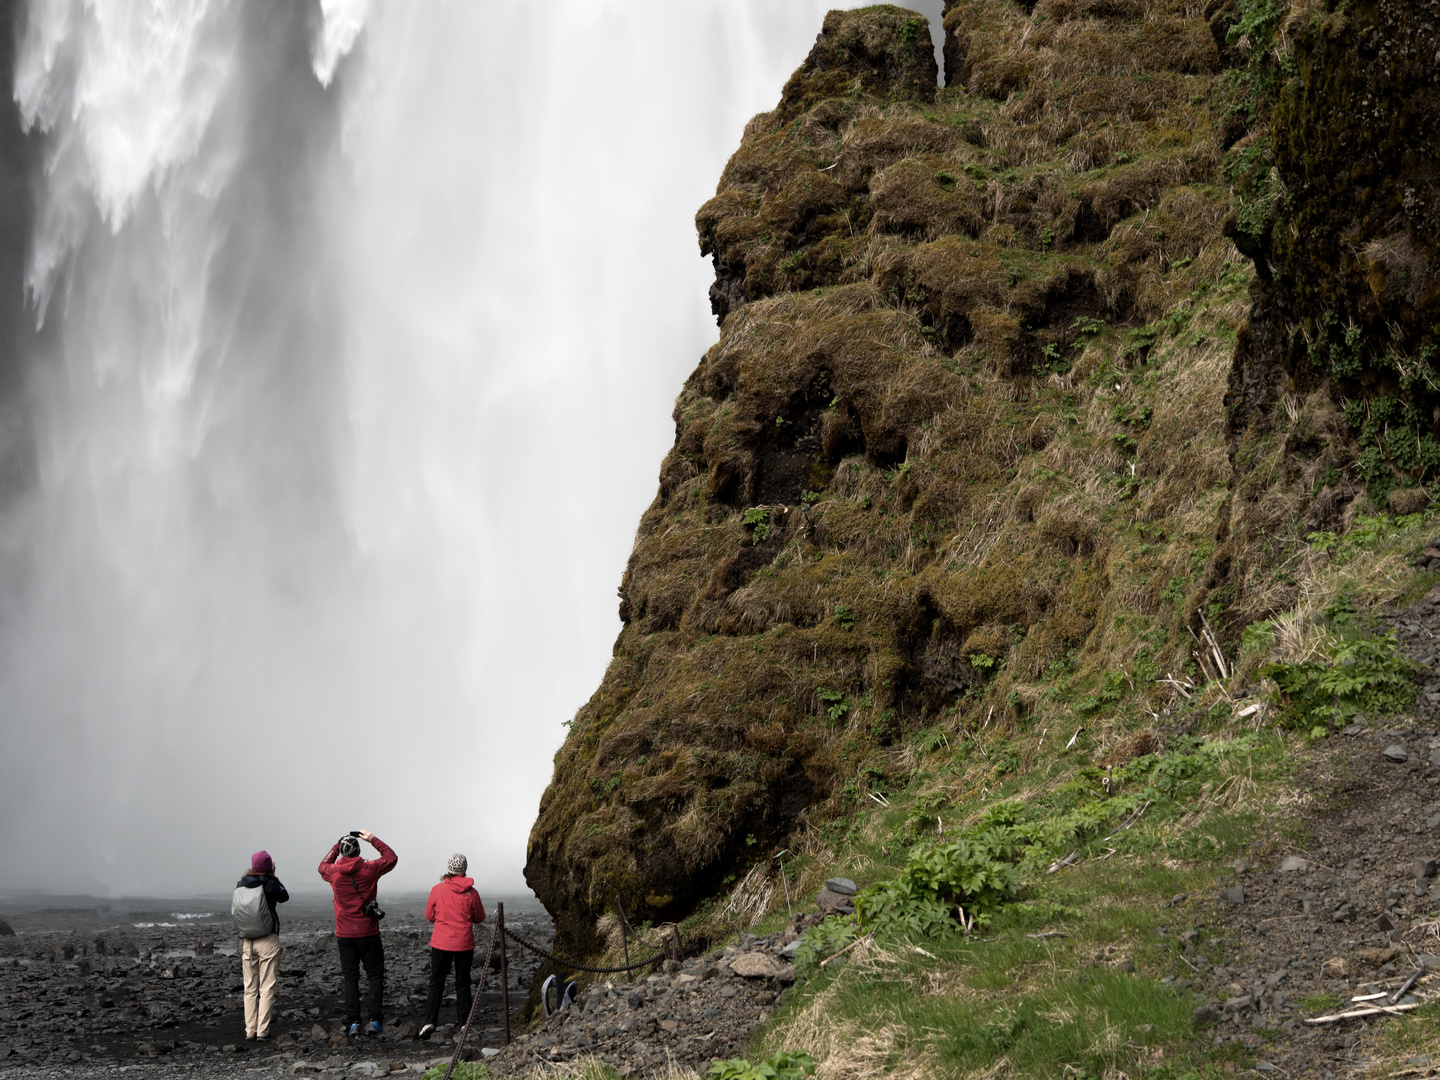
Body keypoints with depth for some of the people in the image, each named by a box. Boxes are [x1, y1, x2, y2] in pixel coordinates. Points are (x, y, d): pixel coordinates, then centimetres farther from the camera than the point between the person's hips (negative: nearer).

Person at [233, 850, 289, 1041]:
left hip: (247, 942, 4)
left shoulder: (240, 886, 1)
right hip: (268, 941, -4)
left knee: (250, 988, 11)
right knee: (267, 988, 0)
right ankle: (262, 1030, -3)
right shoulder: (270, 885, -10)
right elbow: (284, 897, 9)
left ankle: (250, 1030, 10)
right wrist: (273, 877, 13)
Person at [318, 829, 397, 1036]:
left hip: (345, 935, 2)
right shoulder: (369, 869, -9)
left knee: (350, 979, 7)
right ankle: (375, 1020, -4)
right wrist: (373, 840, 12)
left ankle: (353, 1023, 3)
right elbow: (391, 857, 8)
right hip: (368, 933, -2)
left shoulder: (334, 872, -4)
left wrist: (335, 847, 24)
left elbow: (323, 867, 22)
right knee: (375, 976, 5)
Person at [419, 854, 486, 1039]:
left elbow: (429, 915, 5)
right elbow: (480, 917, 7)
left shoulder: (437, 889, -7)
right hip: (464, 944, 0)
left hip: (441, 943, 0)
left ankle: (429, 1021, -6)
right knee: (463, 983, 10)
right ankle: (463, 1022, 10)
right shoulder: (471, 892, -6)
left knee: (436, 983, 5)